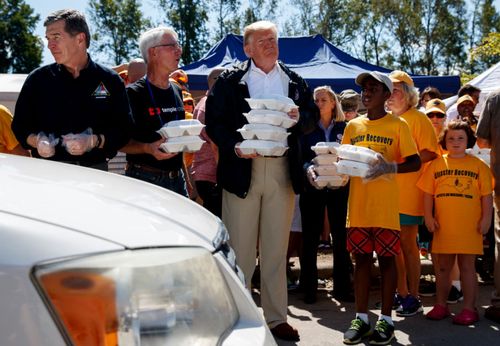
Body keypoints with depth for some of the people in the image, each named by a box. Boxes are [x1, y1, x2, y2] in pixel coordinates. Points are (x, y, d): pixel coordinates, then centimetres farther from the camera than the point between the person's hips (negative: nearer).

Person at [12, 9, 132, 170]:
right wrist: (36, 141, -10)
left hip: (94, 170, -1)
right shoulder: (37, 79, 8)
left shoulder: (109, 81, 2)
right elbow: (19, 125, 12)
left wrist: (93, 142, -17)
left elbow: (124, 129, 0)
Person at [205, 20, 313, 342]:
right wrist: (234, 146, -16)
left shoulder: (295, 81, 12)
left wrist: (298, 118, -7)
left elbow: (310, 118, 15)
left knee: (276, 248, 9)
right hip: (242, 169, -3)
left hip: (282, 170, 3)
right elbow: (214, 122, -1)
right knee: (239, 249, 1)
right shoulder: (230, 80, 2)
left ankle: (276, 317, 17)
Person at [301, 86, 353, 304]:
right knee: (310, 237, 1)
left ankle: (342, 287, 11)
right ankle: (309, 288, 9)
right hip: (312, 187, -1)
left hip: (338, 187, 1)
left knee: (340, 236, 3)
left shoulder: (344, 128, 8)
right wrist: (308, 168, -21)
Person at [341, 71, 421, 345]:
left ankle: (386, 320, 11)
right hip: (357, 205, 4)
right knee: (361, 259, 8)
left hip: (385, 206, -4)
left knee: (386, 259, 3)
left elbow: (415, 163, -4)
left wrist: (390, 167, -22)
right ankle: (361, 318, 16)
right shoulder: (352, 126, 11)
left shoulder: (397, 125, -1)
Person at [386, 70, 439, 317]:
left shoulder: (417, 118, -3)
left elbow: (430, 153, -11)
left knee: (407, 243, -2)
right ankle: (401, 293, 18)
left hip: (408, 192, -6)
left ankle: (413, 298, 7)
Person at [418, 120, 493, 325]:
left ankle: (469, 308, 9)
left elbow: (487, 195, 1)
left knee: (467, 266, 3)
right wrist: (428, 216, -1)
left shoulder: (478, 165, 2)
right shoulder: (436, 164, 6)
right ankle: (441, 305, 22)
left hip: (470, 226, -2)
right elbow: (428, 193, 7)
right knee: (444, 266, 12)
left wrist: (486, 219, -5)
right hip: (443, 225, 2)